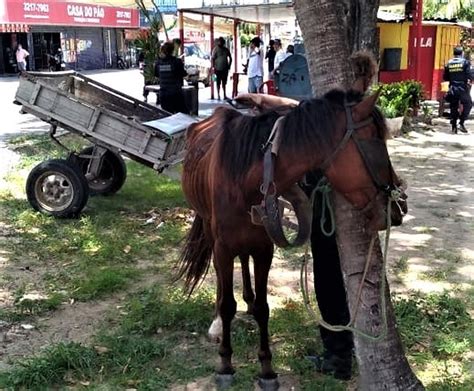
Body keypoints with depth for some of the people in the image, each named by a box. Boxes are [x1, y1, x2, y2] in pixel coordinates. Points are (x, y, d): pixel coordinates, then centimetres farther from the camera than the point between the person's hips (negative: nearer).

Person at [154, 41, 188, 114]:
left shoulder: (158, 62, 1)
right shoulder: (176, 62, -10)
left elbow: (156, 74, 16)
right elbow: (183, 74, 1)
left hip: (163, 94, 4)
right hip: (176, 94, -3)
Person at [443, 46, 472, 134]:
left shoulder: (448, 63, 4)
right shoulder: (465, 62, -6)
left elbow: (445, 77, 6)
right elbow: (469, 75, -11)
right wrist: (470, 81, 8)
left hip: (453, 89, 3)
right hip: (463, 88, -3)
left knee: (453, 107, 10)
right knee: (467, 105, 11)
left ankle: (454, 126, 10)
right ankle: (461, 123, 0)